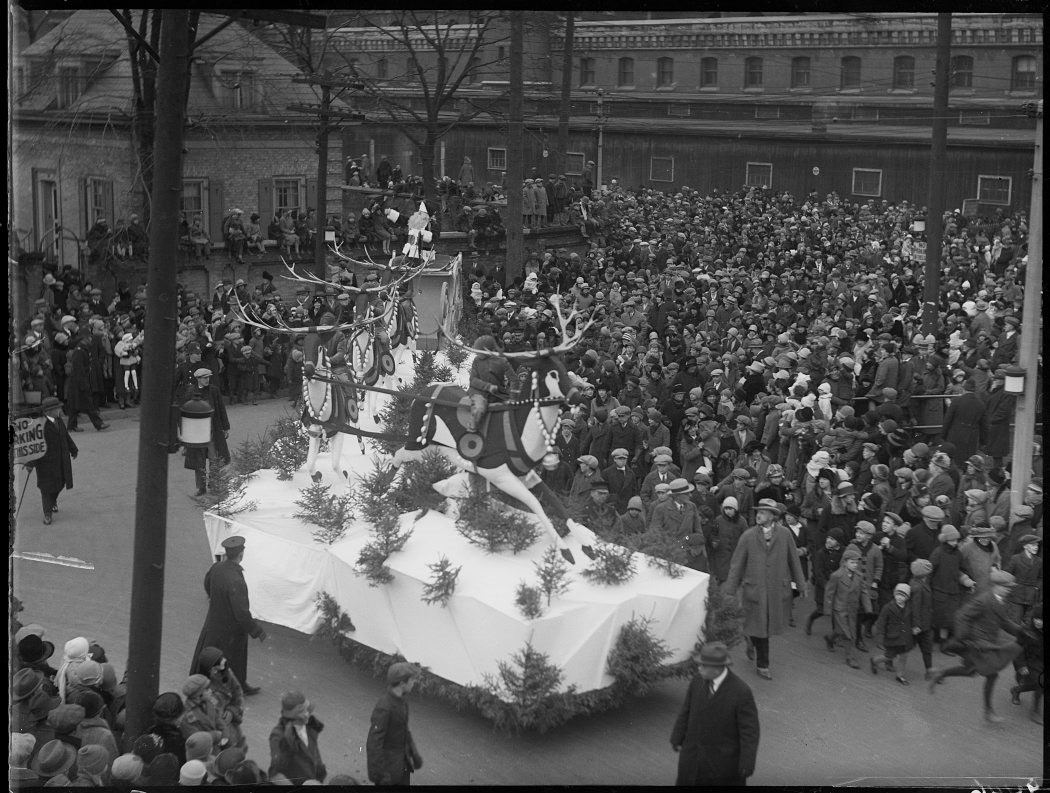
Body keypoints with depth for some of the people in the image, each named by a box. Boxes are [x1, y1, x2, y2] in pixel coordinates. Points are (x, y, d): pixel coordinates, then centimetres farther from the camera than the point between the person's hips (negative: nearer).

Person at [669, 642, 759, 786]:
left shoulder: (741, 692, -26)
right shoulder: (698, 680, -11)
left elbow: (750, 730, -20)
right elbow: (687, 709, 3)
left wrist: (747, 764, -19)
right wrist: (677, 738, 10)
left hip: (724, 756, -5)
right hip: (694, 751, 5)